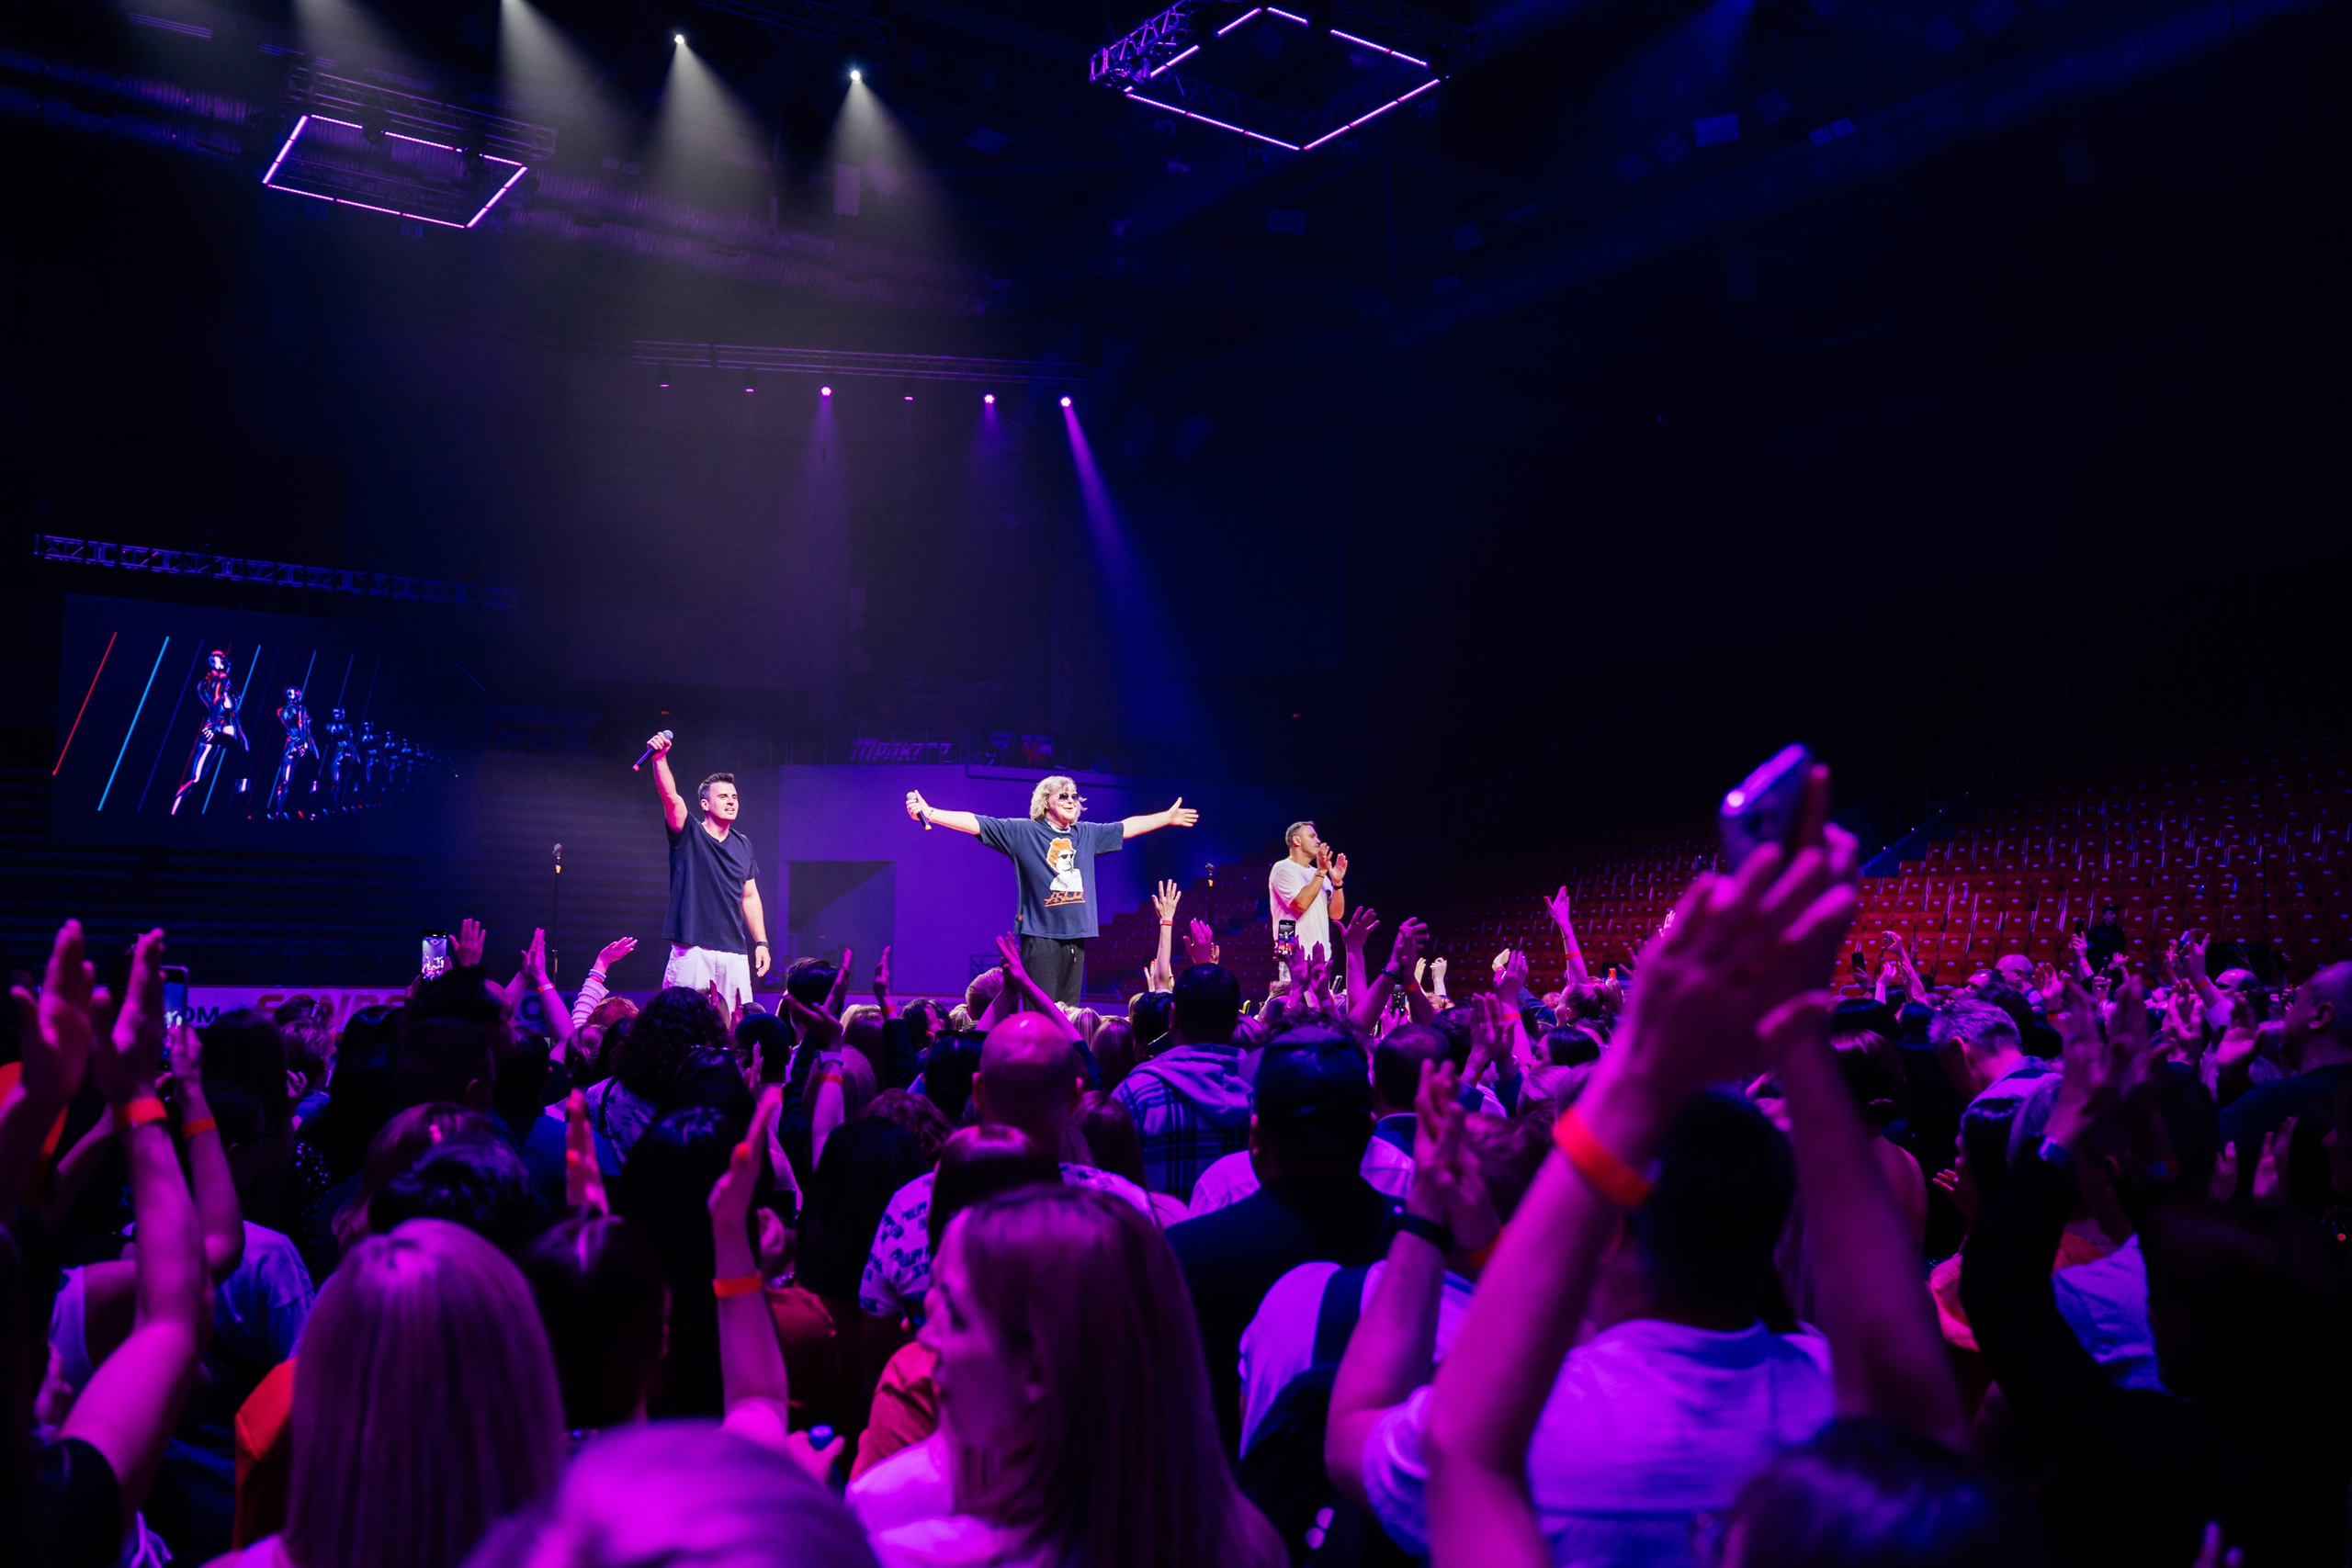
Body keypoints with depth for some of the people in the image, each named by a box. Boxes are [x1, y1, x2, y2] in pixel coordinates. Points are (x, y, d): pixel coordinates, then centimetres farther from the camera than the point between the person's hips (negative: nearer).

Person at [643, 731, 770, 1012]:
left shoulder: (743, 844, 15)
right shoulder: (689, 836, 1)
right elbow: (671, 798, -17)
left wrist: (761, 942, 13)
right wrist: (660, 759, -32)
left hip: (735, 952, 4)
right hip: (692, 950, -4)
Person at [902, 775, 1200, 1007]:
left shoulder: (1087, 834, 15)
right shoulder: (1022, 832, -1)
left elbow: (1128, 826, 27)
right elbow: (975, 823, -8)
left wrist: (1168, 818, 33)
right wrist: (930, 813, -17)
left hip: (1075, 935, 6)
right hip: (1040, 934, -5)